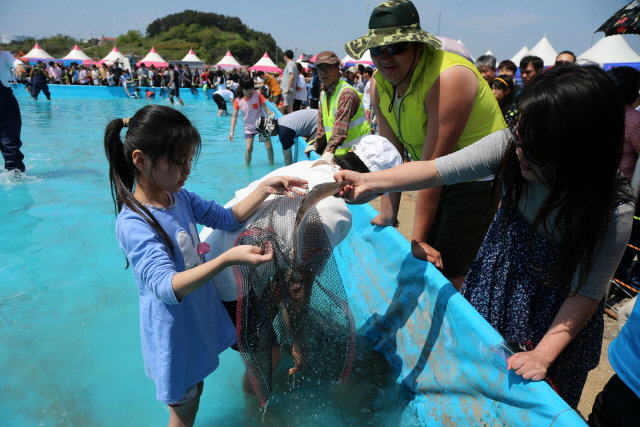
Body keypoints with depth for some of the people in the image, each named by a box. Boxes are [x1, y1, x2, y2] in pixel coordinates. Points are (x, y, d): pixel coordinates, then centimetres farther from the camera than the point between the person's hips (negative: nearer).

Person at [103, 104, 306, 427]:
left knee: (194, 390, 26)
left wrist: (265, 189, -10)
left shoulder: (181, 198, -6)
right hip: (174, 333, -7)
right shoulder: (133, 224, -28)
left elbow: (228, 218, 4)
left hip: (201, 316, 7)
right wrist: (227, 259, -48)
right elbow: (167, 287, -35)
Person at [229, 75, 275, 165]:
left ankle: (271, 164, 17)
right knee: (249, 148, -9)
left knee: (269, 146, -2)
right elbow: (234, 116, -6)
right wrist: (231, 131, -11)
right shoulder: (238, 100, -12)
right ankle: (247, 166, 10)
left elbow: (266, 110, -12)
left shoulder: (258, 95, -14)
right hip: (249, 127, 0)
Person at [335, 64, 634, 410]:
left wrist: (544, 354, -23)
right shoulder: (510, 147, -25)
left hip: (552, 317, -3)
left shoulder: (613, 212, -30)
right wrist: (371, 182, -35)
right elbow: (437, 170, -25)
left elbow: (587, 293, -20)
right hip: (495, 282, 3)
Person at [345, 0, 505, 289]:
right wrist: (388, 214, -4)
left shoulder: (449, 78, -29)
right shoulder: (380, 83, -5)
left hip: (478, 181, -7)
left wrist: (418, 238, -25)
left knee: (447, 276, -8)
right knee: (423, 264, 12)